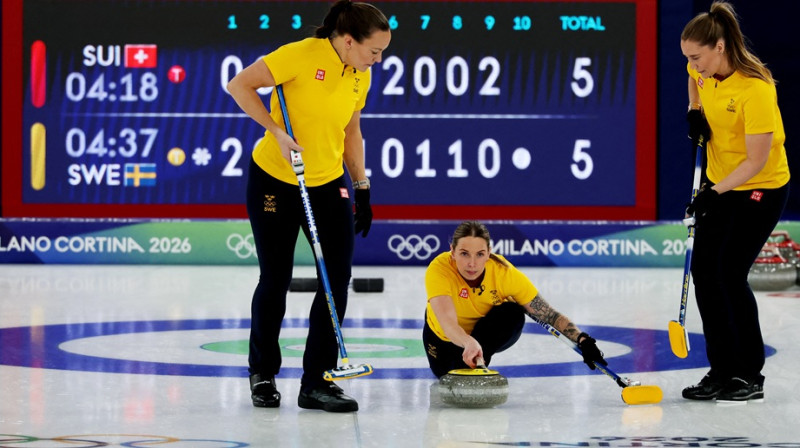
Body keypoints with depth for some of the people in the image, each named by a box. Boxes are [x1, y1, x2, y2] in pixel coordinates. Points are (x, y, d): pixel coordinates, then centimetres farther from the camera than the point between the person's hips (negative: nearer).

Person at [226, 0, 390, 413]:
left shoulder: (360, 76, 2)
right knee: (275, 281, 4)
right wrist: (278, 132, -24)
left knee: (339, 279, -4)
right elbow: (239, 85, -18)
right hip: (274, 181, -5)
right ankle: (262, 374, 24)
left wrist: (362, 187, 11)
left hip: (329, 184, 6)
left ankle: (317, 382, 4)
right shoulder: (302, 55, -19)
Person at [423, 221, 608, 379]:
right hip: (445, 335, 2)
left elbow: (548, 314, -30)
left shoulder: (505, 273, -32)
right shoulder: (439, 269, -37)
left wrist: (583, 340, -47)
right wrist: (469, 343, -73)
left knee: (513, 312, -29)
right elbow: (447, 322, -51)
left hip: (490, 331, -2)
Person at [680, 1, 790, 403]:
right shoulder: (703, 70, -6)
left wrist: (716, 192, -30)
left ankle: (750, 376, 1)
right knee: (703, 270, 4)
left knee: (729, 274, -12)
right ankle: (722, 370, 14)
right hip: (719, 184, 8)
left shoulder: (755, 88, -29)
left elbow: (757, 160, -27)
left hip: (762, 189, -8)